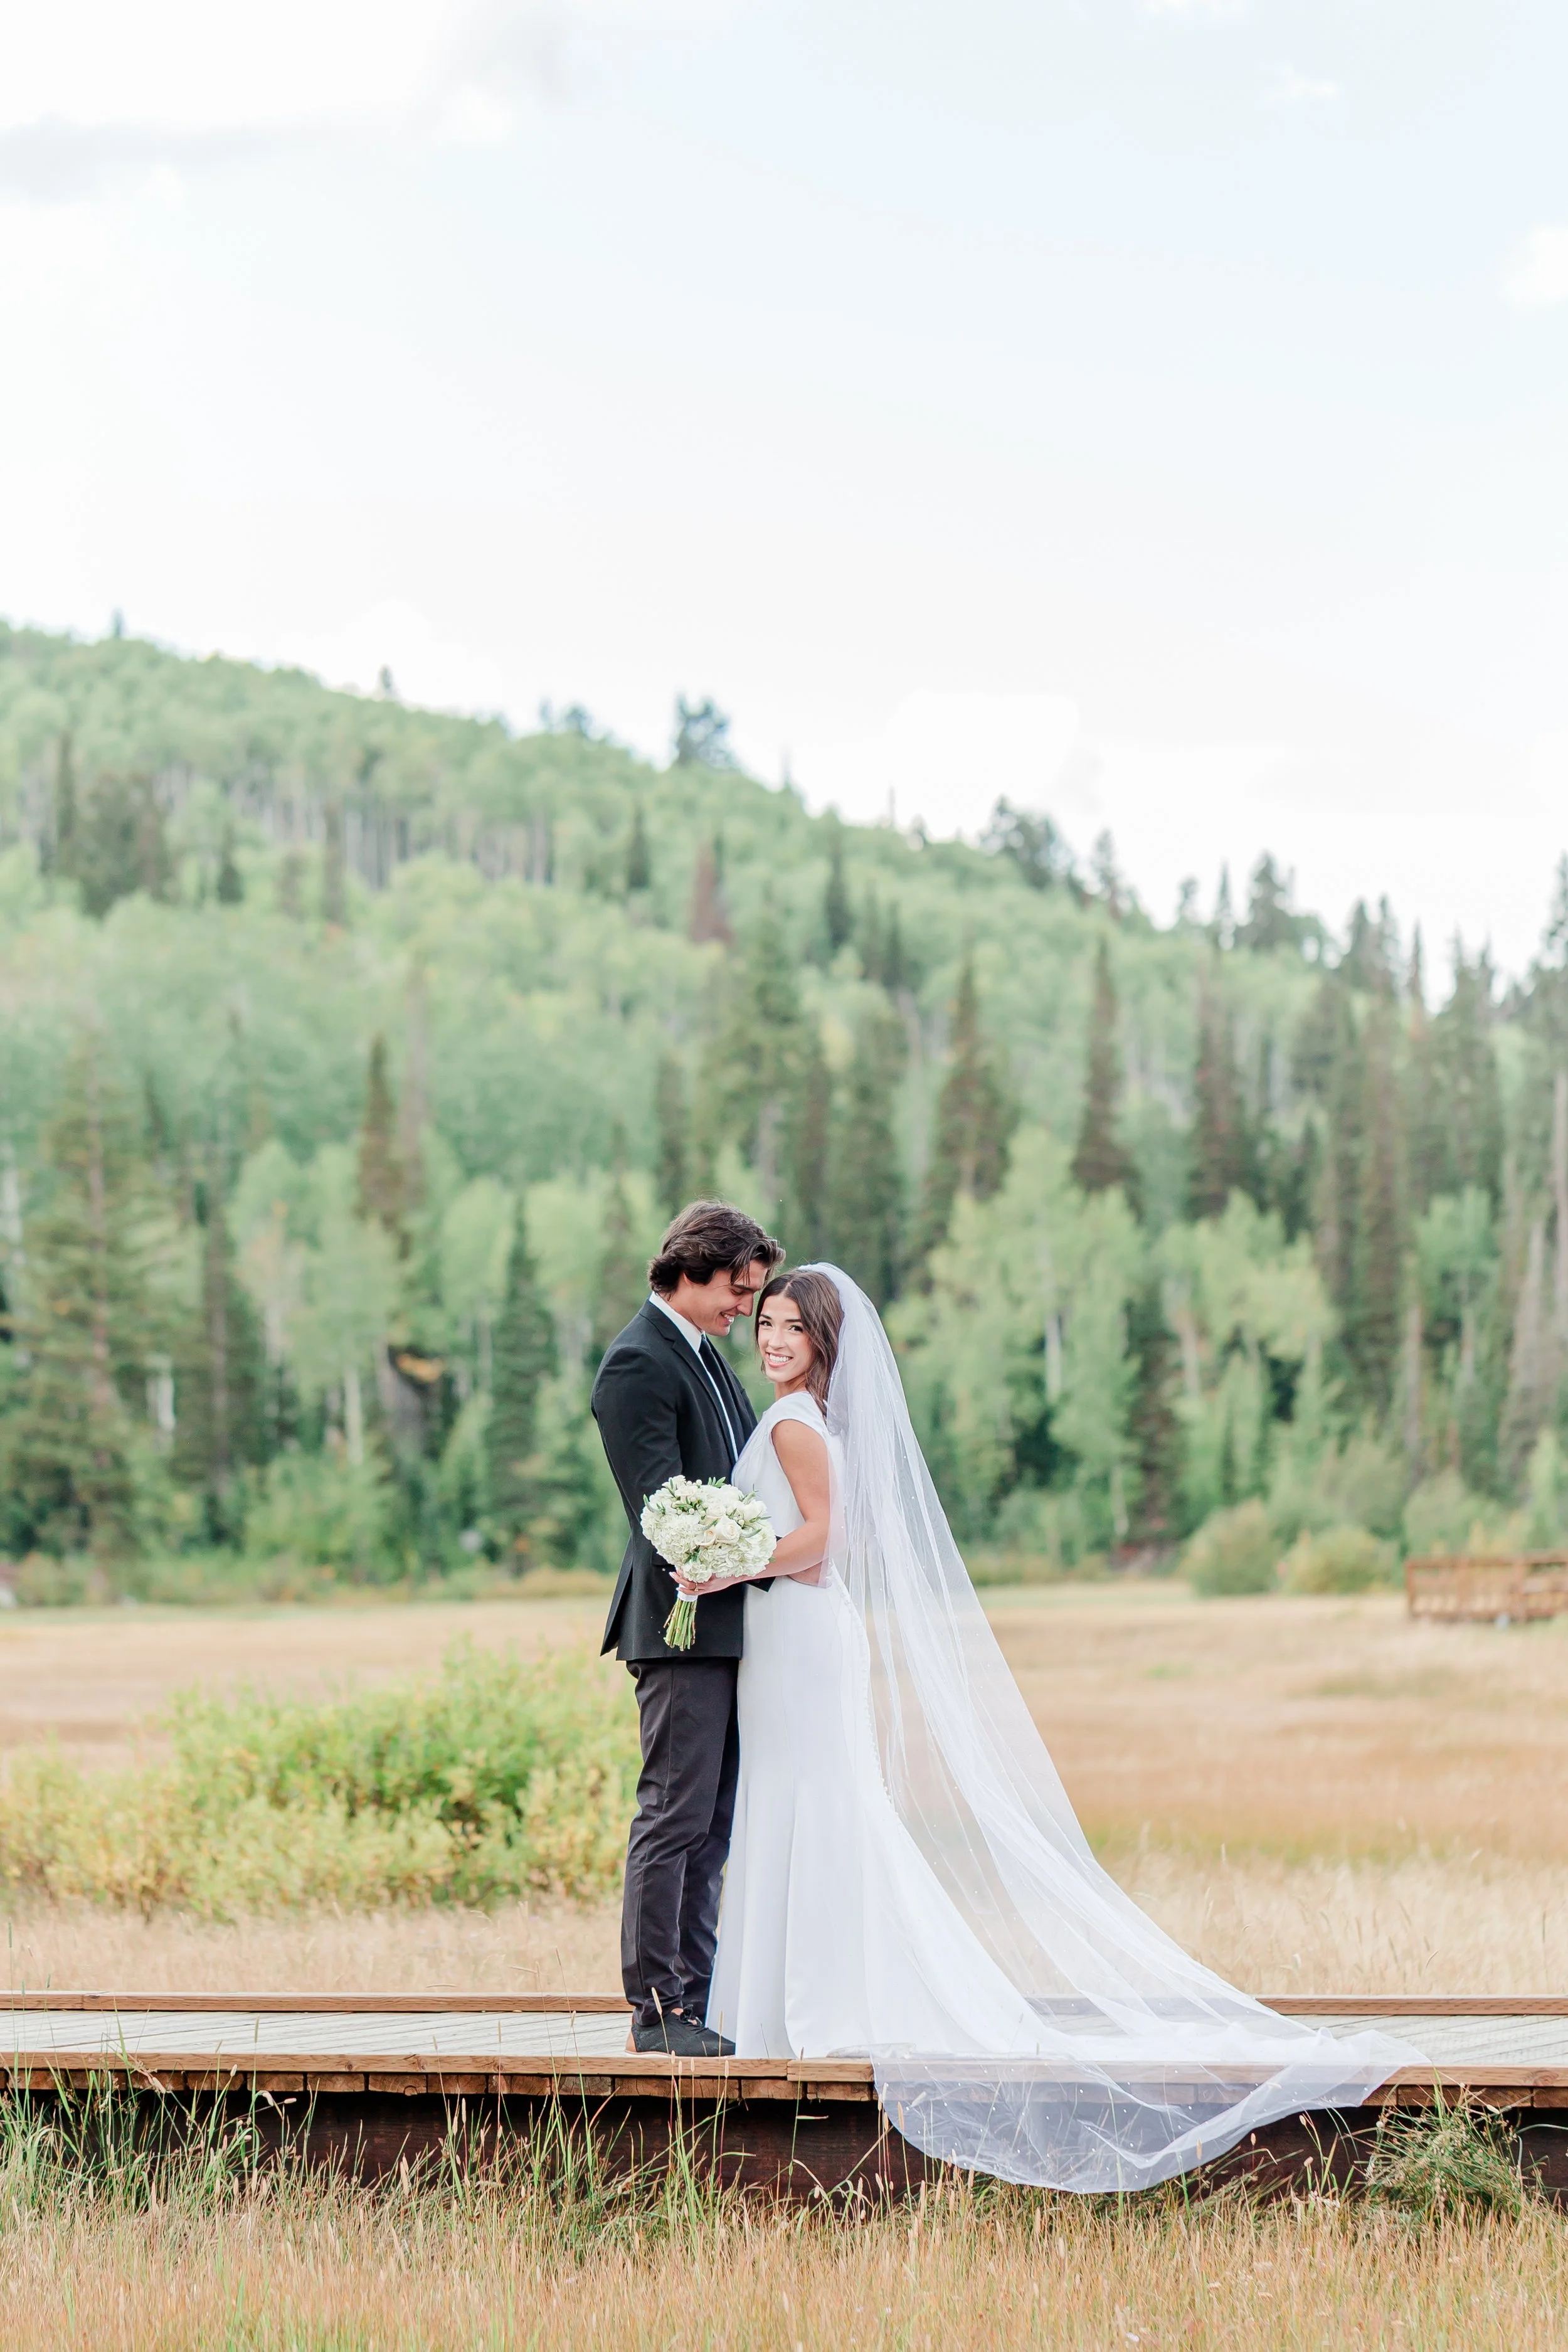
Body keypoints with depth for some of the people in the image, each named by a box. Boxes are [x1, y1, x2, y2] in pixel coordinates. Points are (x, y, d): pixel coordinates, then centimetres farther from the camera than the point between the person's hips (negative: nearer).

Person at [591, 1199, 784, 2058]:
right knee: (676, 1819, -7)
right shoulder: (638, 1364, -12)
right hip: (683, 1621, -10)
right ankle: (655, 2009, -3)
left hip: (725, 1624, 10)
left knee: (712, 1825, 9)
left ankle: (689, 2006, 12)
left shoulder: (701, 1352, 18)